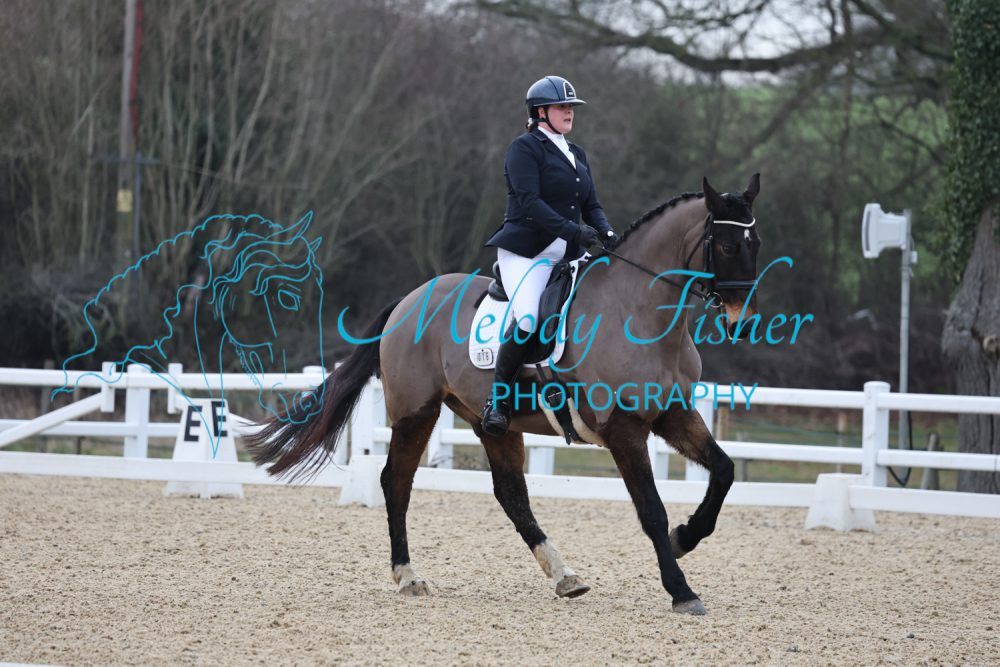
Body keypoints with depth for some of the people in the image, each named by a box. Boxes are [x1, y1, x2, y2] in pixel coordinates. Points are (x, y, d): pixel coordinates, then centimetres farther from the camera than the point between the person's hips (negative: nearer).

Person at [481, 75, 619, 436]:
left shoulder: (576, 154, 20)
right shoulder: (525, 148, -4)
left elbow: (591, 205, 17)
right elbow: (528, 202, -16)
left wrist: (605, 232, -5)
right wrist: (572, 230, -24)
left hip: (568, 255, 7)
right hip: (526, 251, -7)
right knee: (528, 322, -27)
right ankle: (497, 399, -10)